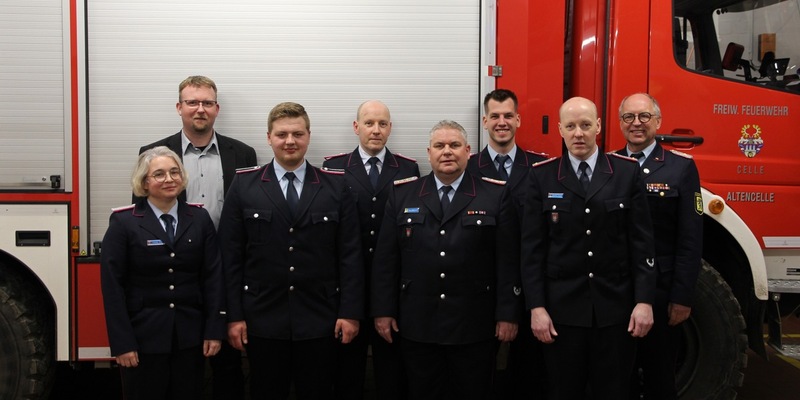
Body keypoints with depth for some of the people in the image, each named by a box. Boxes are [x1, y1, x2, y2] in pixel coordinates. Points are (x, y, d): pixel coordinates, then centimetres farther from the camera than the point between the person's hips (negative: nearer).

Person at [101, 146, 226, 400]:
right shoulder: (124, 222, -4)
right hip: (143, 335, -2)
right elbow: (112, 286, -7)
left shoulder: (199, 218, 4)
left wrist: (214, 330, -3)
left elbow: (213, 277, 2)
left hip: (190, 336, 3)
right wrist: (121, 342, -11)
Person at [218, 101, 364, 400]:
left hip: (320, 320, 0)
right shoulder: (243, 186, 1)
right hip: (262, 320, 0)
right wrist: (234, 315, -4)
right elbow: (231, 256, 0)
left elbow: (350, 255, 0)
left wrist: (351, 311, -5)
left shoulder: (336, 187, 2)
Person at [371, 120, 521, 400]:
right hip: (417, 325, 2)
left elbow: (508, 260, -3)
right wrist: (383, 310, 1)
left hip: (475, 326, -1)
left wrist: (507, 314, -5)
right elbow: (385, 259, 4)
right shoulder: (402, 194, 5)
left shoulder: (496, 195, 0)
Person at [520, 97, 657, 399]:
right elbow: (532, 248, -1)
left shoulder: (628, 171, 2)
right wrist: (536, 307, -6)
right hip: (562, 308, 0)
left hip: (616, 307, 1)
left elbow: (642, 242, 0)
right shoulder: (541, 176, 1)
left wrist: (644, 301, -6)